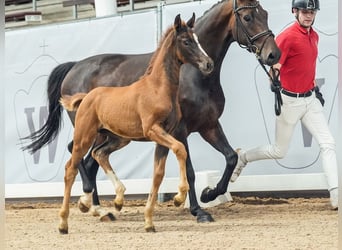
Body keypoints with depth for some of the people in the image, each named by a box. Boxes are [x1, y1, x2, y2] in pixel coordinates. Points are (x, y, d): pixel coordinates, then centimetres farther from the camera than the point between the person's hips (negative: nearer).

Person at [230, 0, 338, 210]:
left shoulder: (314, 36, 9)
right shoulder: (287, 37, -16)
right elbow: (272, 64, -20)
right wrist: (275, 72, -39)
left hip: (311, 98, 6)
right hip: (290, 101, -6)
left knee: (328, 145, -7)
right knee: (280, 151, 7)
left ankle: (336, 196, -11)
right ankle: (243, 157, 33)